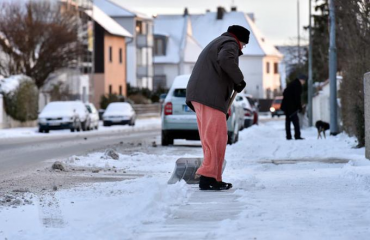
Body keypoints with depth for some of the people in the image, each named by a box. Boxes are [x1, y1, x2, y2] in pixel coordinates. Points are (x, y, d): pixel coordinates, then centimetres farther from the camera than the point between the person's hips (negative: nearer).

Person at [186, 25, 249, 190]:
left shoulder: (217, 43, 33)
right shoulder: (230, 44, 2)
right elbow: (226, 59, -23)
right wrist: (239, 79, -10)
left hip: (198, 96, 10)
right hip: (210, 96, -10)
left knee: (211, 139, 10)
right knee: (216, 137, -12)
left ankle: (215, 179, 10)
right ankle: (207, 178, -18)